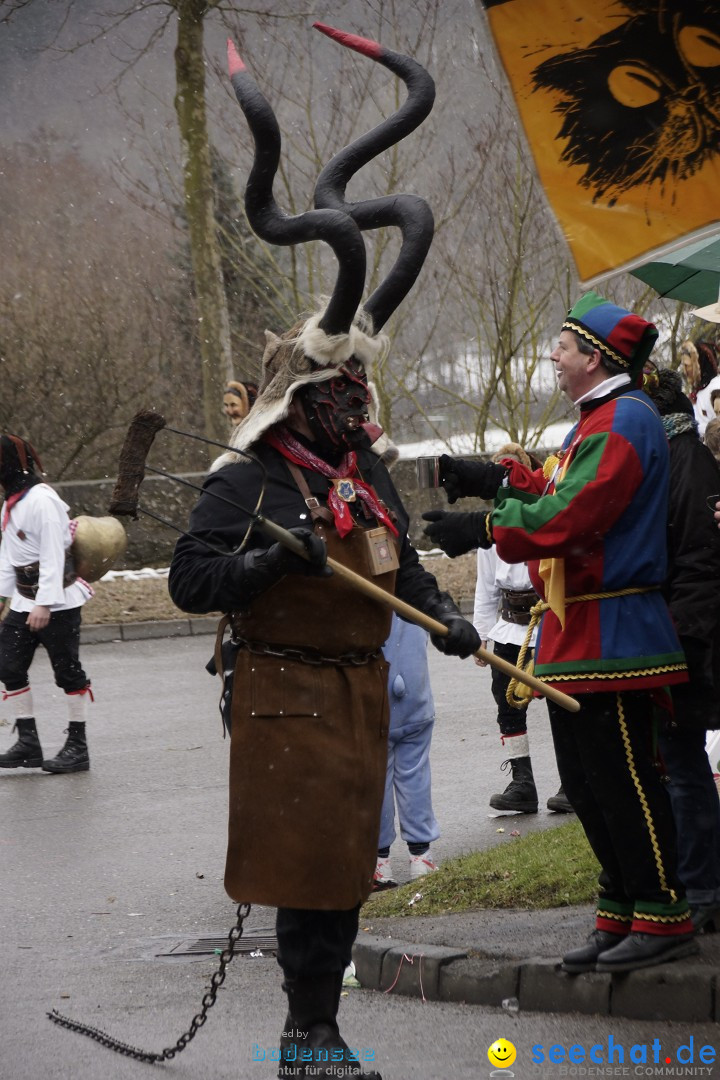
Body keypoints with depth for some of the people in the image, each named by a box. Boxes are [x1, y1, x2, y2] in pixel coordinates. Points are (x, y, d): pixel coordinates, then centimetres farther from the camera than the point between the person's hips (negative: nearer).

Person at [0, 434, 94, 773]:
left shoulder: (41, 500, -18)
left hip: (56, 599, -9)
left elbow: (53, 555, -21)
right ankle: (28, 744, 13)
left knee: (67, 669, -1)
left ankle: (77, 747, 6)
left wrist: (45, 604, -24)